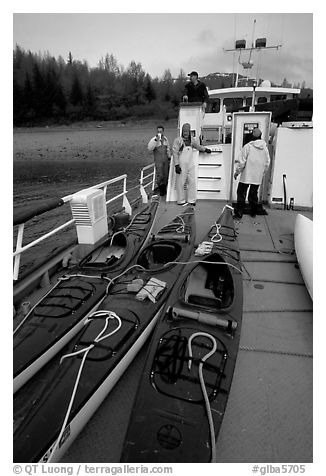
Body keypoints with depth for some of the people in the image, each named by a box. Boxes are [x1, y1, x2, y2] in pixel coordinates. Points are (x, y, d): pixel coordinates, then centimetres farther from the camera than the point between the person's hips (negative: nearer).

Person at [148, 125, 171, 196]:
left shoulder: (165, 139, 11)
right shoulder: (154, 139, -6)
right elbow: (150, 148, -22)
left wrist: (169, 156, 24)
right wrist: (156, 139, -28)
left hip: (166, 159, 5)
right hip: (158, 160, -5)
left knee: (166, 175, 6)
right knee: (160, 175, -8)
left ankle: (164, 189, 21)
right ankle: (160, 189, 8)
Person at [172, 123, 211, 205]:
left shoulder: (192, 140, 12)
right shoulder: (178, 140, -3)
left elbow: (198, 146, 33)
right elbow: (175, 153, -6)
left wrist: (205, 149, 37)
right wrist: (176, 165, -12)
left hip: (191, 164, 5)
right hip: (181, 165, -5)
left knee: (192, 182, 4)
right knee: (180, 183, 0)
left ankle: (191, 200, 13)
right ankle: (181, 201, 11)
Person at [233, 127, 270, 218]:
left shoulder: (247, 146, -11)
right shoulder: (265, 147, 3)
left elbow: (241, 162, -11)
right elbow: (267, 163, 10)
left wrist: (237, 172, 1)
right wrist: (263, 172, 23)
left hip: (246, 176, -4)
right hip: (258, 177, 5)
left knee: (241, 194, 2)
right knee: (254, 194, 15)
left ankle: (239, 213, 1)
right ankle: (253, 213, 24)